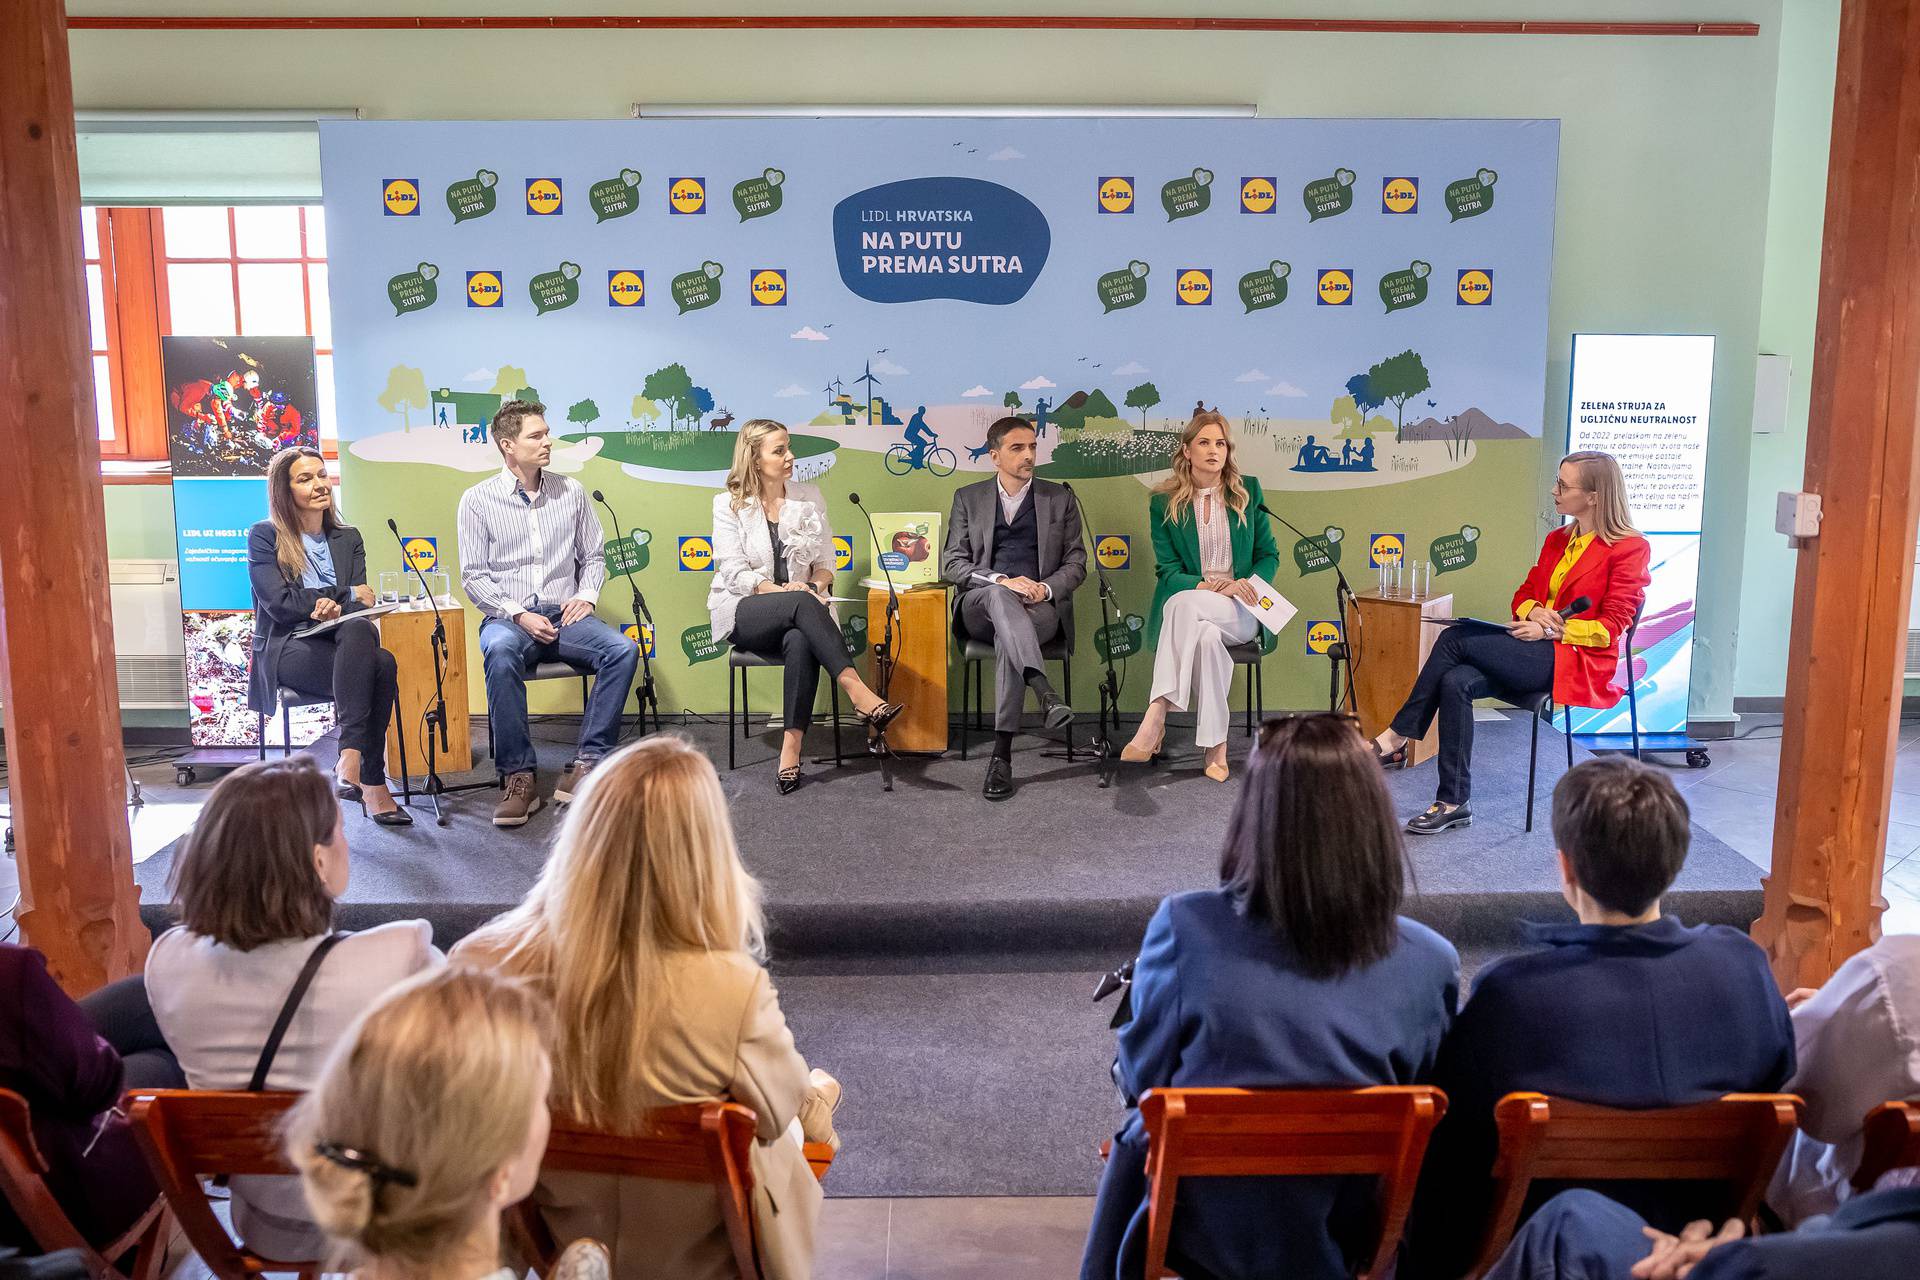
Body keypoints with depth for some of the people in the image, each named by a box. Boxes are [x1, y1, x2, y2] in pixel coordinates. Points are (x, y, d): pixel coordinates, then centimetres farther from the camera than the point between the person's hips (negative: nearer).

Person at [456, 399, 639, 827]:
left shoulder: (570, 491, 11)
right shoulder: (478, 499, 2)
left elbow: (593, 555, 17)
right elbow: (474, 576, 0)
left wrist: (586, 595, -3)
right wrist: (518, 615, -14)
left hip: (564, 615, 3)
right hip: (508, 617, -3)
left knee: (623, 649, -27)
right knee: (500, 652, -39)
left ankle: (587, 761, -24)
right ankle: (518, 775, -30)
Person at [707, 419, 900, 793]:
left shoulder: (809, 498, 11)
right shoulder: (729, 504, 3)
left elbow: (825, 562, 11)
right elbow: (732, 571, -6)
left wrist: (816, 585, -12)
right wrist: (778, 590, -21)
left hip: (798, 611, 2)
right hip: (744, 612, -2)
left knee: (800, 641, -36)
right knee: (802, 604, -35)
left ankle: (792, 747, -39)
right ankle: (859, 693, -44)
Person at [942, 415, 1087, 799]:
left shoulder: (1060, 499, 15)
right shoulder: (968, 498, 14)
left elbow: (1076, 563, 12)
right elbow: (952, 565, 5)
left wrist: (1046, 588, -10)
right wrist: (1001, 581, -13)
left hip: (1041, 607, 0)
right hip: (980, 608, 0)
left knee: (1006, 636, -35)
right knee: (998, 596, -37)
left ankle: (1002, 753, -38)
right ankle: (1045, 692, -56)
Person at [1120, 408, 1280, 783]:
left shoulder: (1248, 491, 11)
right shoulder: (1163, 502, 7)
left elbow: (1269, 555, 13)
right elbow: (1167, 570, 2)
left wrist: (1246, 584, -10)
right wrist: (1213, 586, -17)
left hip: (1240, 611, 0)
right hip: (1188, 602, 0)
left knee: (1184, 605, -35)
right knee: (1206, 635, -39)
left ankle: (1155, 718, -40)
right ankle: (1215, 745, -36)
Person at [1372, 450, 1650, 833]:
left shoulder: (1629, 548, -4)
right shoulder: (1557, 540, 19)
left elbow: (1611, 626, -10)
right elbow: (1524, 593, 20)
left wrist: (1550, 630, -18)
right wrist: (1535, 611, -3)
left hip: (1578, 662, -7)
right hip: (1536, 656, 7)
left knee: (1454, 639, -23)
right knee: (1456, 682, -25)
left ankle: (1396, 738, -17)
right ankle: (1454, 803, -25)